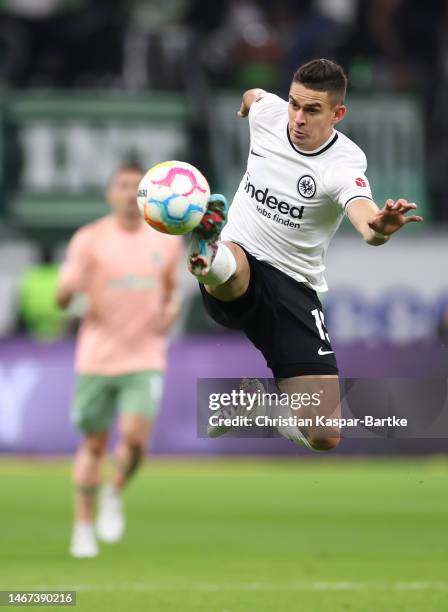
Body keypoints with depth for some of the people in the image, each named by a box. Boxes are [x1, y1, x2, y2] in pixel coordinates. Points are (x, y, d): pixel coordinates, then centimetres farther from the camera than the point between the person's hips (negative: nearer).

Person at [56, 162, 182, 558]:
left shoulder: (167, 240, 4)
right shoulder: (90, 239, -4)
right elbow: (62, 299, -6)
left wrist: (172, 308, 0)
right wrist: (69, 289, -30)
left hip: (145, 359, 1)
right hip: (96, 358, -1)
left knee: (134, 436, -17)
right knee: (94, 443, 6)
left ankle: (116, 494, 12)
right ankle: (84, 527, 21)